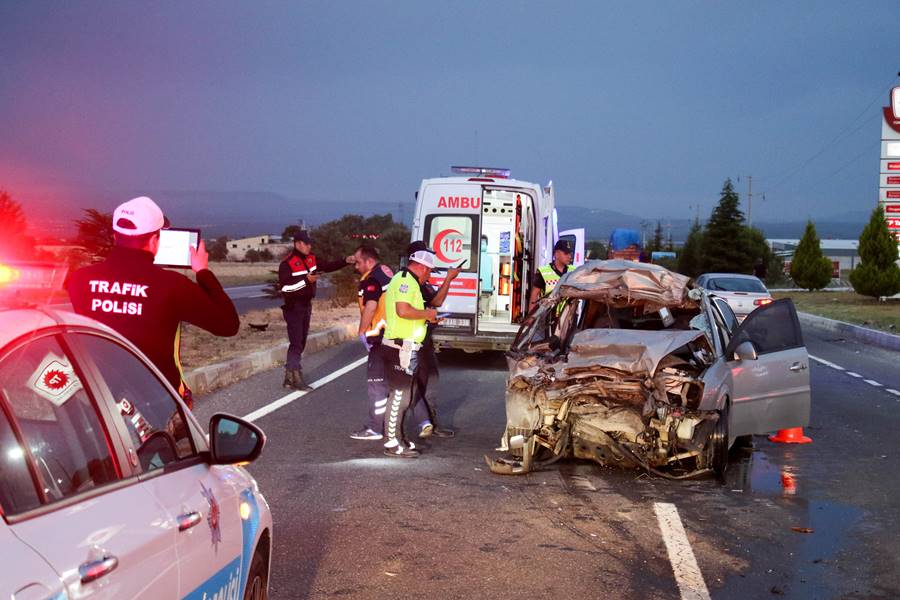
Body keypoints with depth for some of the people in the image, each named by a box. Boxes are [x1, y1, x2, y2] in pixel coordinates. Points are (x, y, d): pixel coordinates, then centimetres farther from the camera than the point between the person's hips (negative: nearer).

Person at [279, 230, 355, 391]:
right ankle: (296, 378, -4)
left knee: (301, 342, 12)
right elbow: (285, 287, -23)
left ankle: (290, 377, 20)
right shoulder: (287, 263, -17)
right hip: (293, 307, -9)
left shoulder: (311, 259, 7)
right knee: (296, 342, -9)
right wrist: (306, 280, -27)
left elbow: (328, 267, 13)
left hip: (306, 305, 9)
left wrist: (345, 261, 0)